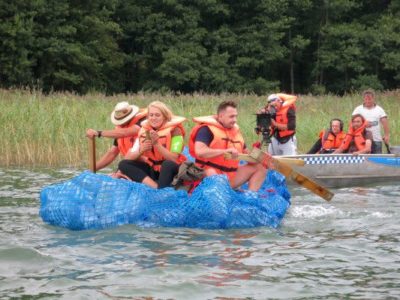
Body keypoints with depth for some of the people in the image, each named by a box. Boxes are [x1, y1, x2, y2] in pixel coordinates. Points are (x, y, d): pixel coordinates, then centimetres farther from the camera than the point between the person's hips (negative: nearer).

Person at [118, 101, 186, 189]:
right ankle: (155, 186, -33)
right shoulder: (144, 131, 0)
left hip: (168, 171, -5)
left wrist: (157, 144, -30)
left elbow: (174, 159, -21)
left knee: (168, 164, -38)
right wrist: (141, 150, -26)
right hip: (152, 170, 5)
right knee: (123, 164, -16)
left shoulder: (174, 130, -11)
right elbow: (128, 158, -6)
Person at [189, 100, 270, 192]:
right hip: (210, 174, -8)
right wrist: (225, 151, -31)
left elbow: (245, 153, 23)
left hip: (230, 176, 8)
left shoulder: (235, 130, 15)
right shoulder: (207, 129, -10)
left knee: (261, 166, 0)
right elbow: (199, 151, -25)